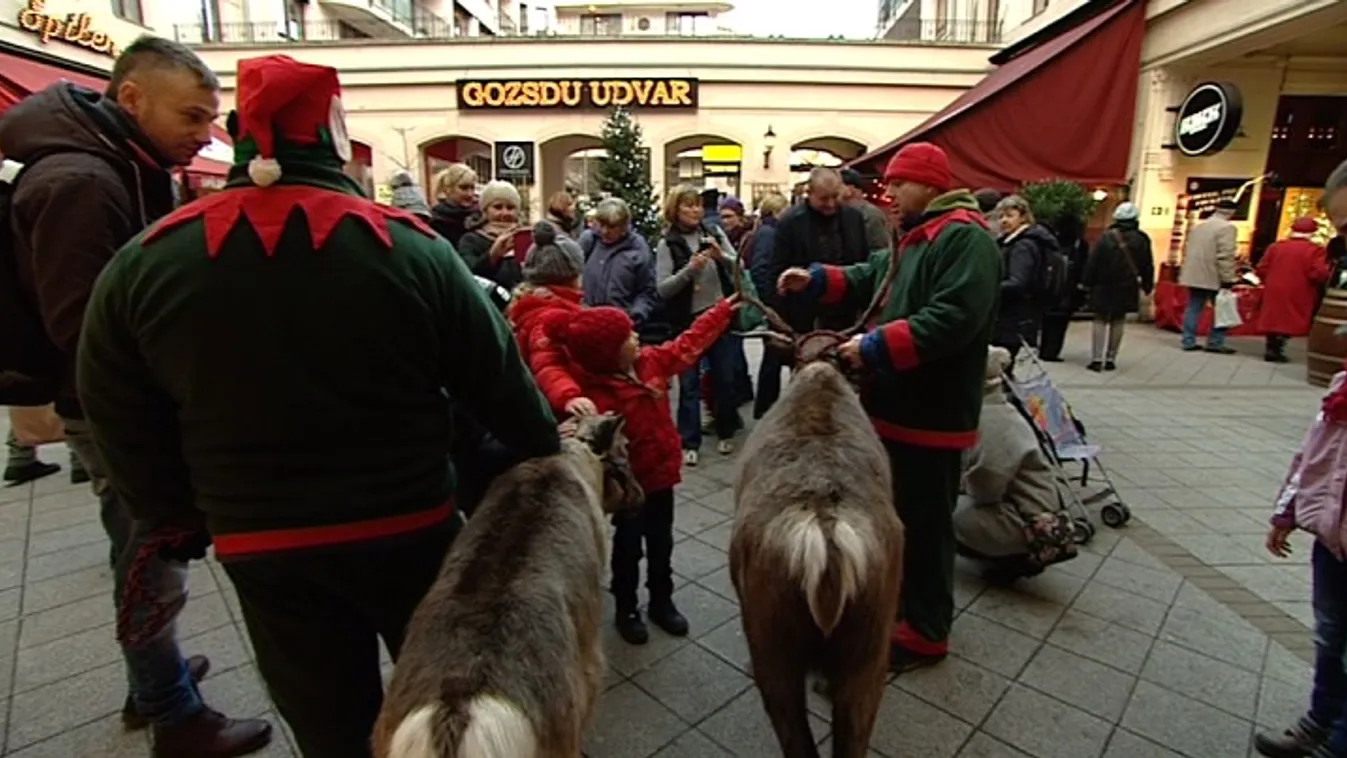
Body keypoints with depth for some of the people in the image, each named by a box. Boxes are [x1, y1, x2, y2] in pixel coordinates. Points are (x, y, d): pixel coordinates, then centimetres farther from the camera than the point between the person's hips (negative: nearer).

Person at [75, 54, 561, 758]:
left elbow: (122, 425, 3)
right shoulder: (410, 246, -14)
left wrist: (179, 522, 17)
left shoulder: (141, 263, -5)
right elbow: (497, 378, -8)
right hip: (410, 527, -1)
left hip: (261, 548, 2)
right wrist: (549, 450, 8)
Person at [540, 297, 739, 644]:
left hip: (661, 472, 7)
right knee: (629, 546, 13)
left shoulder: (651, 361, -5)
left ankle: (661, 602, 39)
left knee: (661, 543, 20)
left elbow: (689, 344, 6)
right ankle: (626, 611, 34)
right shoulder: (598, 395, -28)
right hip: (629, 481, -6)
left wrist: (722, 311, 12)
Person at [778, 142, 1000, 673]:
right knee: (895, 514, 21)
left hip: (932, 415, -10)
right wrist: (816, 280, 9)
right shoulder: (915, 237, 18)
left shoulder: (965, 239, -17)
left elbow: (954, 319, -29)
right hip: (899, 405, 10)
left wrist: (875, 345, -27)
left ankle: (926, 633, 19)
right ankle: (896, 597, 41)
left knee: (925, 525, 2)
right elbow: (870, 280, 25)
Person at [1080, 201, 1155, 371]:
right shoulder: (1142, 240, 1)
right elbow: (1147, 266, 7)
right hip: (1127, 289, 2)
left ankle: (1097, 359, -3)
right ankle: (1110, 359, 10)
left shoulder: (1106, 237, -9)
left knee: (1101, 321, 4)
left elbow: (1092, 262, -11)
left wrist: (1086, 283, -5)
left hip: (1104, 287, -2)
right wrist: (1147, 286, 18)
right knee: (1118, 322, 10)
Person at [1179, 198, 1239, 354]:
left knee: (1193, 309, 8)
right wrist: (1228, 279, -16)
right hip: (1214, 277, -7)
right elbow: (1225, 255, -18)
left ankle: (1189, 341, 8)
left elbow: (1188, 251, 18)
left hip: (1195, 275, 7)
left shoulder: (1198, 226, 13)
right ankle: (1216, 343, 4)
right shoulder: (1226, 227, -11)